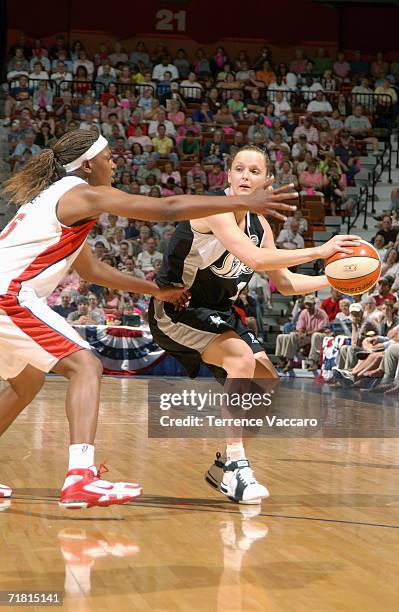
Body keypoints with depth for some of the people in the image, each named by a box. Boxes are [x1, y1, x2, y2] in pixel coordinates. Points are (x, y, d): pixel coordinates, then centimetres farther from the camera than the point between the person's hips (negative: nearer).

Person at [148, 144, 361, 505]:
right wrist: (320, 251, -33)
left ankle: (224, 465, 19)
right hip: (174, 310, -9)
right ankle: (235, 467, -29)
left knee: (267, 384, 7)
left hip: (216, 313, 9)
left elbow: (285, 284, 11)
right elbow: (255, 258, -37)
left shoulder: (259, 225, 3)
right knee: (242, 357, -30)